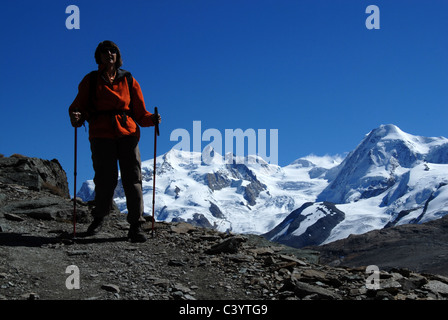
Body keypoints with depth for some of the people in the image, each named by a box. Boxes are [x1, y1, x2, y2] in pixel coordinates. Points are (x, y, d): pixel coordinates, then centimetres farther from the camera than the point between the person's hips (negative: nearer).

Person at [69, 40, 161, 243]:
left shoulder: (129, 81, 13)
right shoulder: (90, 81, 11)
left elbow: (140, 113, 12)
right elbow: (79, 107, 8)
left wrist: (152, 119, -8)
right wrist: (76, 118, -15)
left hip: (127, 133, 1)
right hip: (101, 134, -1)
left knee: (133, 178, -9)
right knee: (105, 179, -6)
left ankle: (136, 226, -6)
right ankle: (99, 218, 20)